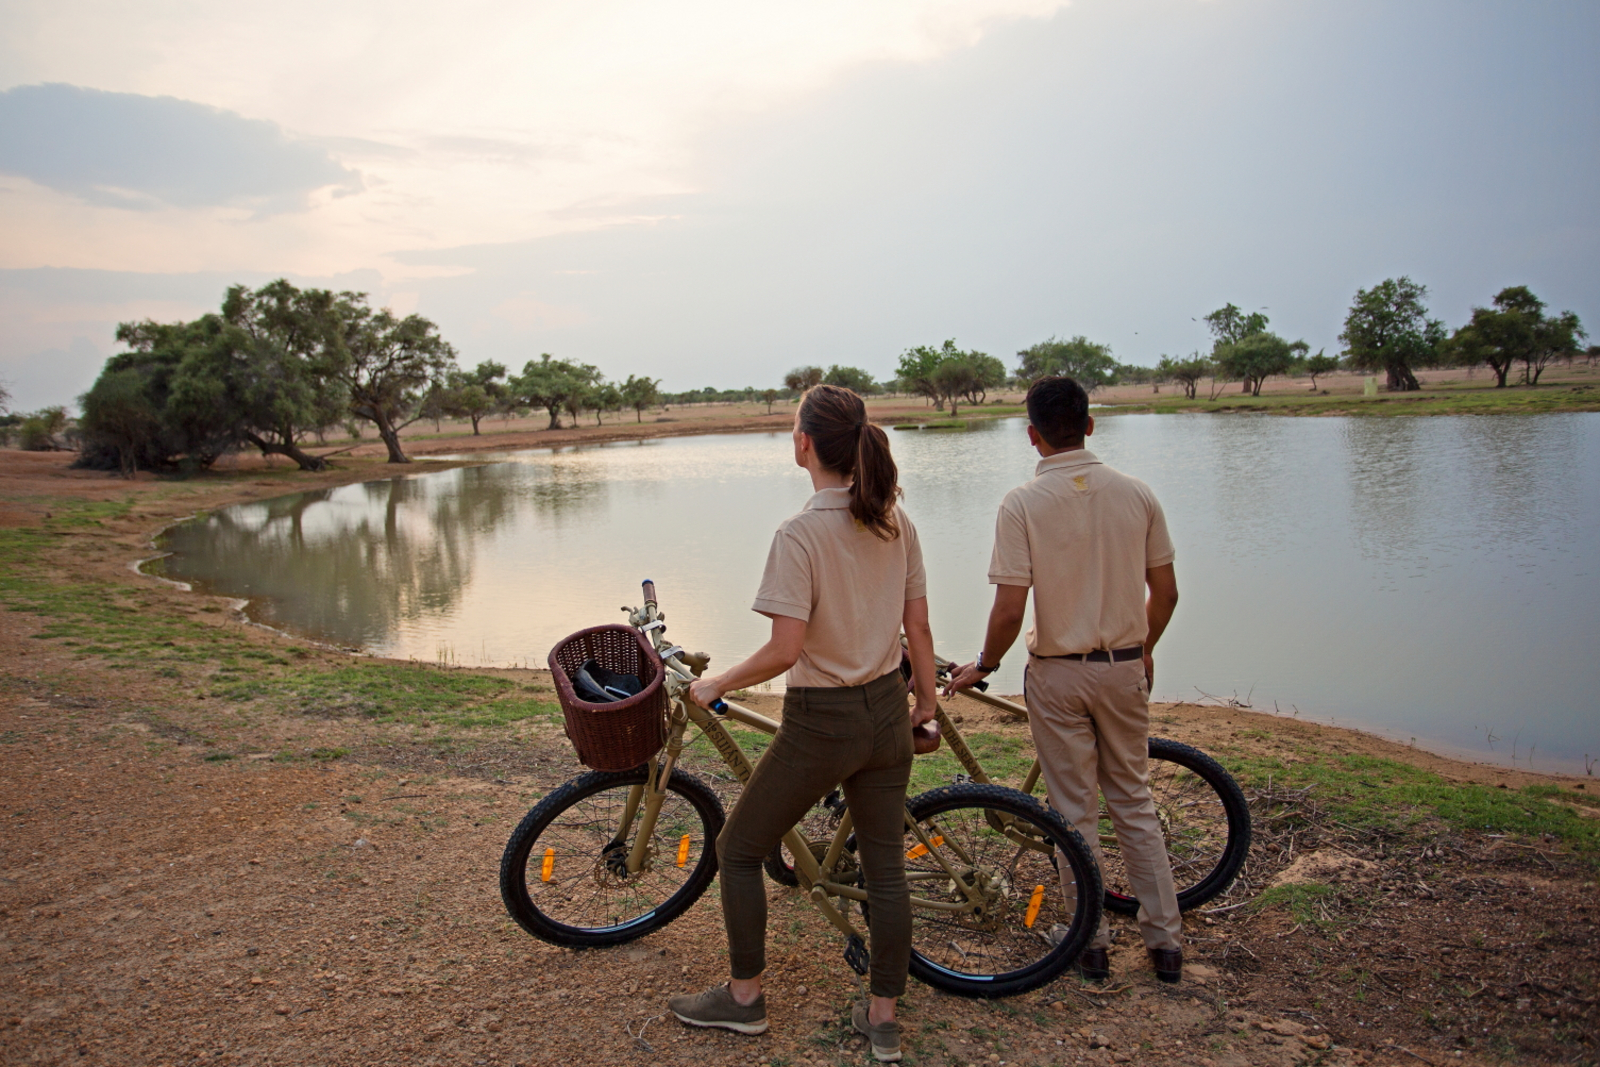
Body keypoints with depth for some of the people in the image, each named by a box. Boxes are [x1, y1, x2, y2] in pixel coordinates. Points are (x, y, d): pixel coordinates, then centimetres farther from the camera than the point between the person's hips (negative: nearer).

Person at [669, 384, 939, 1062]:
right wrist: (927, 702, 17)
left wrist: (716, 685, -7)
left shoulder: (800, 534, -20)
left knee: (738, 852, 15)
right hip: (888, 716, 7)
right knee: (886, 868, 16)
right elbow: (918, 629, 4)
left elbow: (783, 651, -22)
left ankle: (744, 998, 28)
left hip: (820, 725, -6)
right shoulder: (896, 521, -1)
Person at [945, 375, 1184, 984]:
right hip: (1125, 668, 4)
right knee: (1133, 803, 18)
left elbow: (1009, 610, -18)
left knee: (1075, 812, 10)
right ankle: (1165, 941, 26)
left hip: (1058, 673, -3)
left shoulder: (1023, 504, -14)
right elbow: (1165, 592, 2)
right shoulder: (1136, 493, -2)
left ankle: (1091, 943, 23)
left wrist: (983, 666, 0)